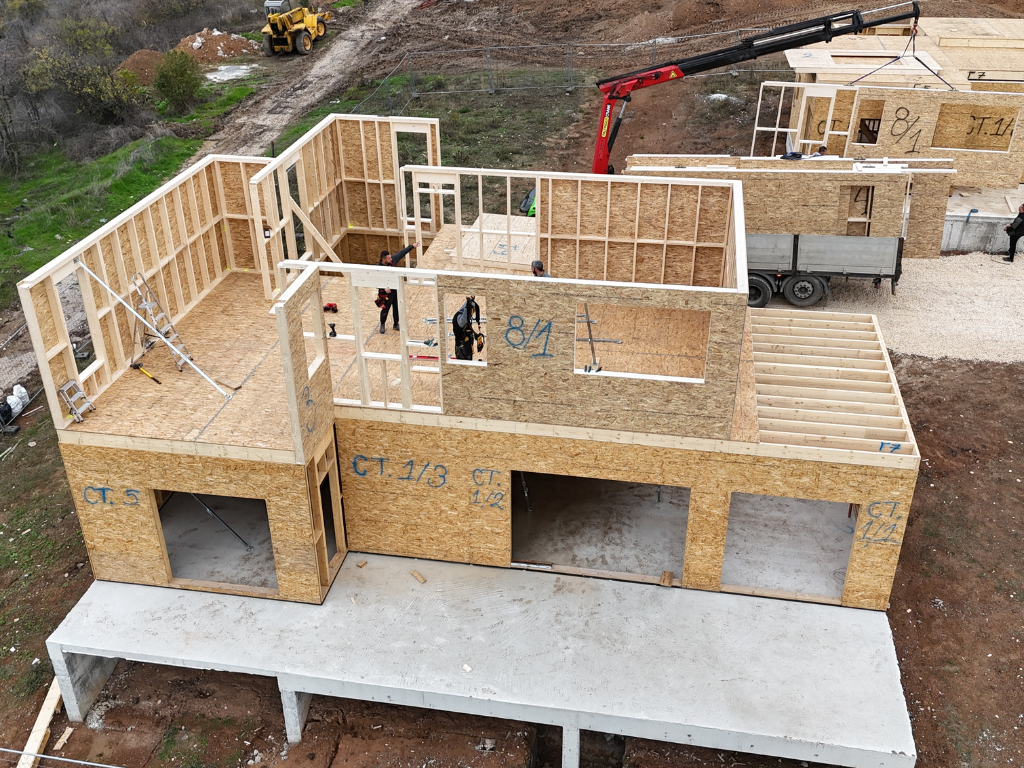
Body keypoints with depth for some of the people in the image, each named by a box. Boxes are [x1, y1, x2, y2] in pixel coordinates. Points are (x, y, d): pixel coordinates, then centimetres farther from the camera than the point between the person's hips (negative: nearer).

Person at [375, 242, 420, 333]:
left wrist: (412, 246, 7)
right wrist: (384, 288, -29)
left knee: (397, 308, 15)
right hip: (386, 291, -5)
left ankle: (396, 324, 33)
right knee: (385, 309, 7)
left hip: (395, 289, 5)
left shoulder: (393, 259, -10)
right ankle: (382, 325, 32)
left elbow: (401, 253, 3)